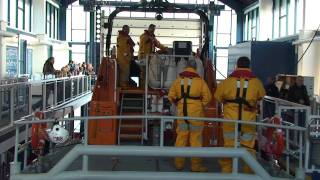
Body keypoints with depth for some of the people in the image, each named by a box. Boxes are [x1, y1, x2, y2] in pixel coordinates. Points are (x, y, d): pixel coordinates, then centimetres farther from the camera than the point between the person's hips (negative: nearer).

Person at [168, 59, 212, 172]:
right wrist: (201, 105, 9)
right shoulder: (199, 80, -3)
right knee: (195, 139, 3)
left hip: (182, 113, 3)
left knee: (181, 138, 11)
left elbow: (171, 96, 5)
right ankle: (196, 165, 6)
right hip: (196, 113, -3)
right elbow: (207, 97, -7)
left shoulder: (178, 80, 6)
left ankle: (179, 163, 17)